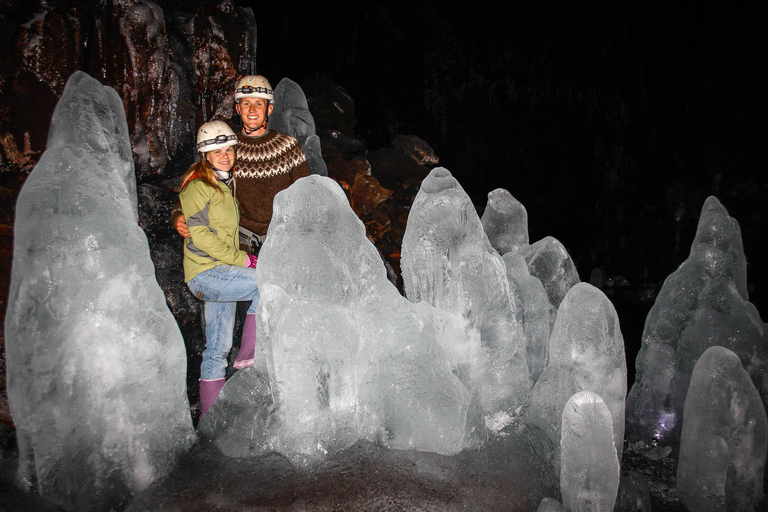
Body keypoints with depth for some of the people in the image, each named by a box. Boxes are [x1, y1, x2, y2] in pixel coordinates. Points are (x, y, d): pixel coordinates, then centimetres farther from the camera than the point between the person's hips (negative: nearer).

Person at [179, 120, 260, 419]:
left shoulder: (226, 185, 21)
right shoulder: (198, 186, -7)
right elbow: (200, 235, -16)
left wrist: (243, 256, 15)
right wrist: (242, 260, -16)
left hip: (222, 274, 8)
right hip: (204, 273, -8)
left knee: (218, 349, 8)